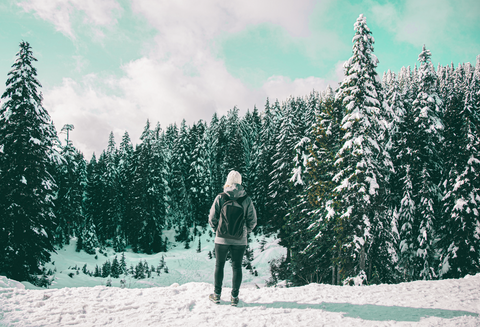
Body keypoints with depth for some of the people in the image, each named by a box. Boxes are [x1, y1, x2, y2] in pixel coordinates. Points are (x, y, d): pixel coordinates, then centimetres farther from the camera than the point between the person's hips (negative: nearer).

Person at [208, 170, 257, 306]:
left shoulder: (220, 198, -8)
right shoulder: (247, 199, -5)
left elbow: (212, 218, -7)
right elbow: (253, 221, -3)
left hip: (222, 239, 0)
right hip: (240, 240, 1)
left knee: (219, 265, 15)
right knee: (237, 267, 12)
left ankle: (217, 295, 21)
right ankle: (234, 297, 15)